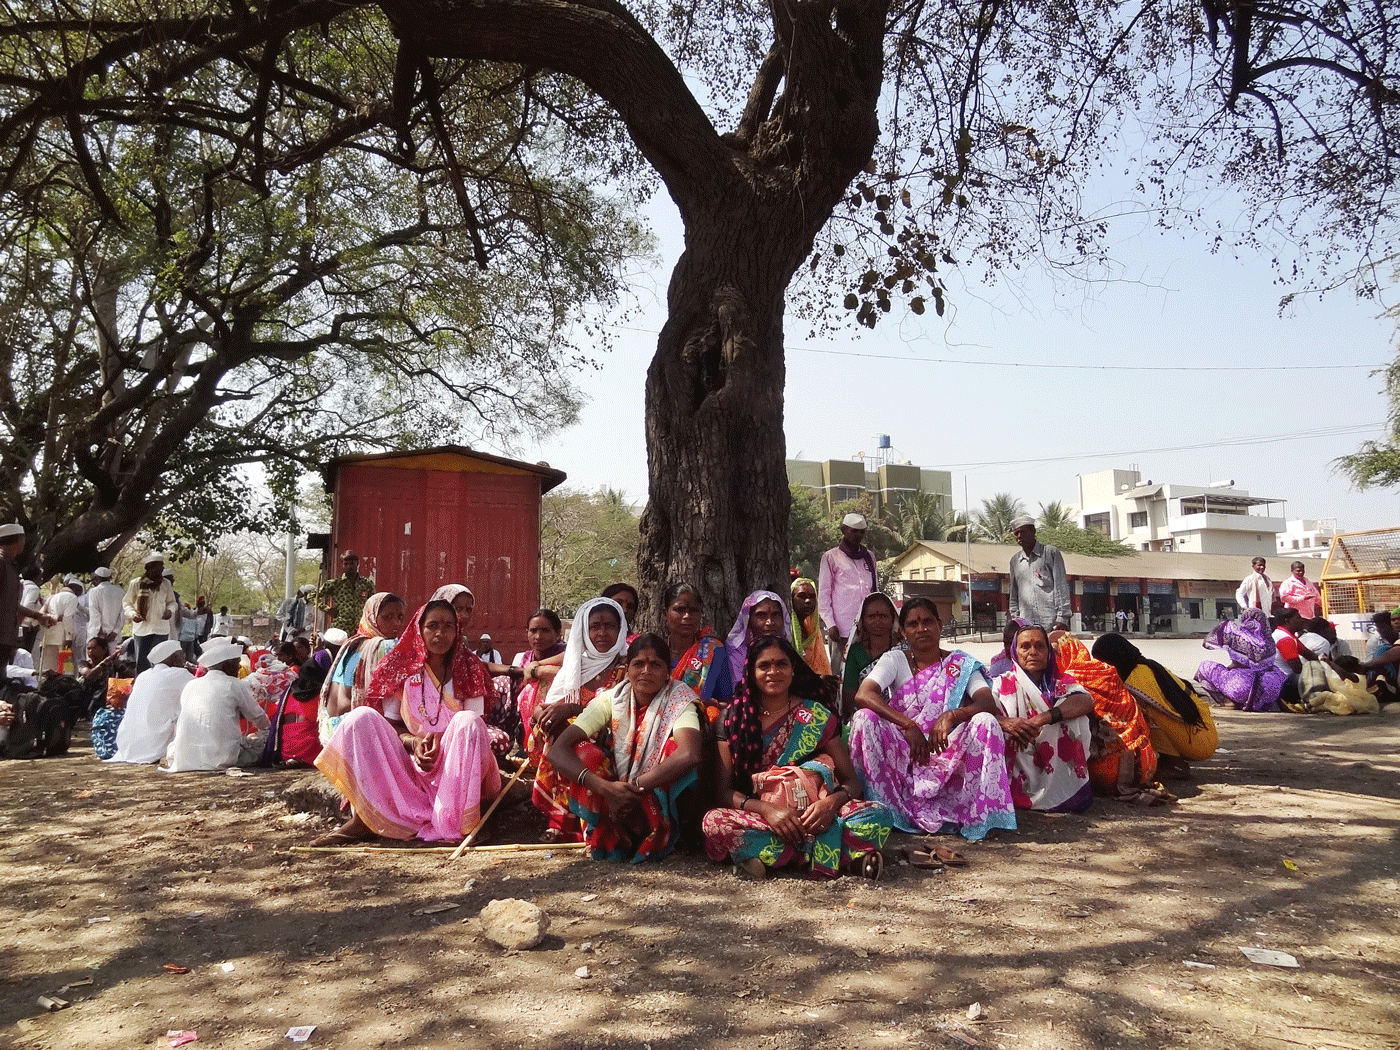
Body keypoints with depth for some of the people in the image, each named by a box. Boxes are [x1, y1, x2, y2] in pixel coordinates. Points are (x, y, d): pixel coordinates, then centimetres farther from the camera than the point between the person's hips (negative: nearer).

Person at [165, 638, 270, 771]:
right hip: (222, 757, -6)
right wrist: (268, 730, 34)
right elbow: (257, 717, 11)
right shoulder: (234, 685, -1)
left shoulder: (190, 686, 13)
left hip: (185, 759, 6)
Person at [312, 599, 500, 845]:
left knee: (468, 722, -32)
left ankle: (452, 825, -33)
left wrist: (440, 741, -20)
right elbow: (389, 724, 5)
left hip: (455, 765, -1)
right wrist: (413, 742, -17)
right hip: (409, 763, 2)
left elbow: (473, 729, 0)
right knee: (361, 717, -16)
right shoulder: (402, 668, 7)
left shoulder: (468, 670, 5)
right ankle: (362, 818, -25)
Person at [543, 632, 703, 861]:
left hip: (662, 802, -2)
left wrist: (634, 787, -33)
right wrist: (606, 788, -34)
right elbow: (558, 749, -20)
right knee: (581, 753, -22)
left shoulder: (680, 699, -13)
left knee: (675, 747, -28)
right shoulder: (611, 699, -8)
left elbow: (689, 754, -34)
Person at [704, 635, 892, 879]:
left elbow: (852, 782, 3)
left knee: (879, 814, -23)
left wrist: (831, 802, -20)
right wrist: (767, 809, -20)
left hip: (810, 817, 0)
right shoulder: (733, 719, 5)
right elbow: (724, 790, -1)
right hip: (756, 817, 0)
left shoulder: (816, 716, 6)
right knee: (713, 821, -33)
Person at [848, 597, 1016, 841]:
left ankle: (979, 816, -23)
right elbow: (863, 695, -16)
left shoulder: (961, 664, 6)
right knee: (864, 718, -26)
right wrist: (908, 725, -28)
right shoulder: (894, 660, 3)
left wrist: (952, 716, -32)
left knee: (986, 723, -25)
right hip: (902, 754, 0)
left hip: (947, 752, 0)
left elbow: (988, 703, -12)